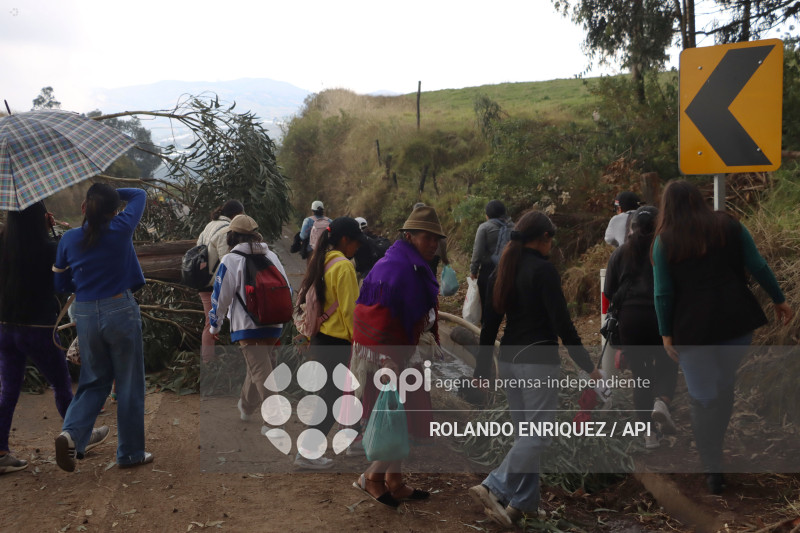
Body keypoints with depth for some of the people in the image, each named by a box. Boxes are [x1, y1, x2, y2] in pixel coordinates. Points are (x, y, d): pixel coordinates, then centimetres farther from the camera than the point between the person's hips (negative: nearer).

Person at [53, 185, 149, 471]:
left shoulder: (68, 239, 0)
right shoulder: (121, 229, -7)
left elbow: (60, 284, 10)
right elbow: (139, 194, 10)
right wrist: (112, 193, 8)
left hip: (85, 315, 3)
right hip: (121, 311, -3)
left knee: (94, 382, 17)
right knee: (129, 385, 8)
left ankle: (71, 433, -7)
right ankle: (130, 452, 16)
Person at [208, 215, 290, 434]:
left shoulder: (231, 260, -9)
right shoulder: (272, 257, 7)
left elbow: (220, 297, -6)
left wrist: (214, 326, 8)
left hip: (247, 327, -6)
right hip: (274, 326, 6)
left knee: (261, 373, -4)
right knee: (257, 367, 22)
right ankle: (246, 408, 40)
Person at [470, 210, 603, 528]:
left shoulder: (503, 270, 9)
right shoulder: (543, 270, -13)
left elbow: (489, 325, 10)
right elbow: (561, 323, -16)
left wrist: (482, 369, 15)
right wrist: (588, 366, -11)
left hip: (509, 360, 8)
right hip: (538, 361, -8)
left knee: (525, 431, 15)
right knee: (538, 433, -2)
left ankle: (523, 502, 16)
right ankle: (494, 488, -9)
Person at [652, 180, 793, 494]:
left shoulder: (665, 241, 0)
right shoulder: (728, 226, 5)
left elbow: (663, 292, -4)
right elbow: (758, 266, 3)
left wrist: (666, 333, -1)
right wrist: (779, 300, 12)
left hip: (692, 327, -2)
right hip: (736, 320, 2)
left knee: (703, 398, 4)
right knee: (725, 386, 17)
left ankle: (713, 471, 7)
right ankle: (713, 450, 25)